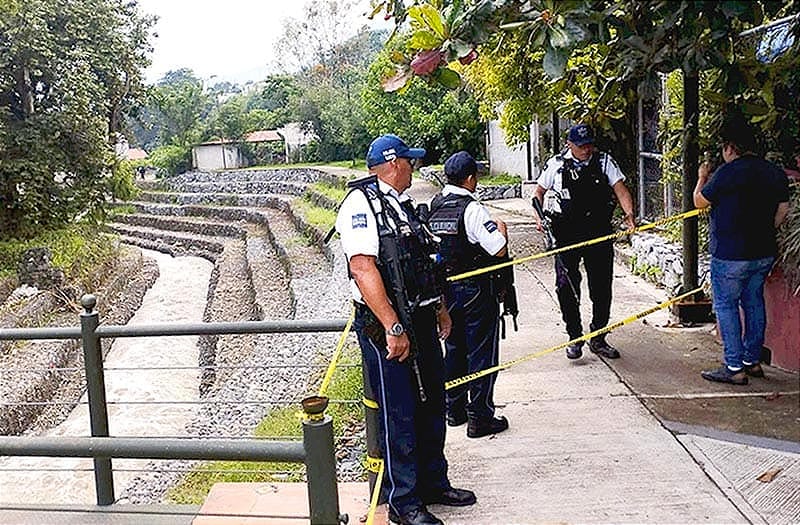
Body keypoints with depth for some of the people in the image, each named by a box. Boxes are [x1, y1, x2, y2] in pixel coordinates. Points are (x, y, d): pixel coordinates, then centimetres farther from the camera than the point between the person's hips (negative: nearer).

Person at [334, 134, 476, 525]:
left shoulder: (401, 205, 16)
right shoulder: (361, 203, -13)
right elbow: (362, 267, -24)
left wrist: (439, 309, 27)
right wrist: (393, 328, -26)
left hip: (421, 322, 9)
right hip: (387, 327, -9)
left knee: (431, 406, 18)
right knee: (398, 416, 2)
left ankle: (433, 484, 34)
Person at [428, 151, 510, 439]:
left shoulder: (434, 205, 3)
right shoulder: (472, 209, -19)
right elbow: (500, 250, -20)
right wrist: (501, 229, -1)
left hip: (445, 288, 7)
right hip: (476, 289, -7)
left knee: (454, 349, 19)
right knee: (482, 352, 3)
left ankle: (454, 409, 29)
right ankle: (479, 417, 9)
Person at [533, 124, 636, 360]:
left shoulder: (604, 162, 5)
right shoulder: (556, 164, 3)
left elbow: (621, 190, -5)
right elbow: (539, 192, 13)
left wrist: (629, 214, -24)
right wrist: (539, 217, -5)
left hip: (599, 233, 1)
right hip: (566, 234, -1)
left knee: (601, 288, 6)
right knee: (566, 287, -4)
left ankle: (598, 339, 21)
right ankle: (574, 337, 13)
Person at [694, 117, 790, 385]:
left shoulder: (728, 172, -16)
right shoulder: (776, 172, 6)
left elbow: (699, 202, -5)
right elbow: (782, 211, 13)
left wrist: (702, 178, 12)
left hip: (730, 255, -7)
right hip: (764, 253, 7)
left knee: (726, 306, 1)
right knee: (754, 303, 17)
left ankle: (735, 368, 2)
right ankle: (753, 361, 26)